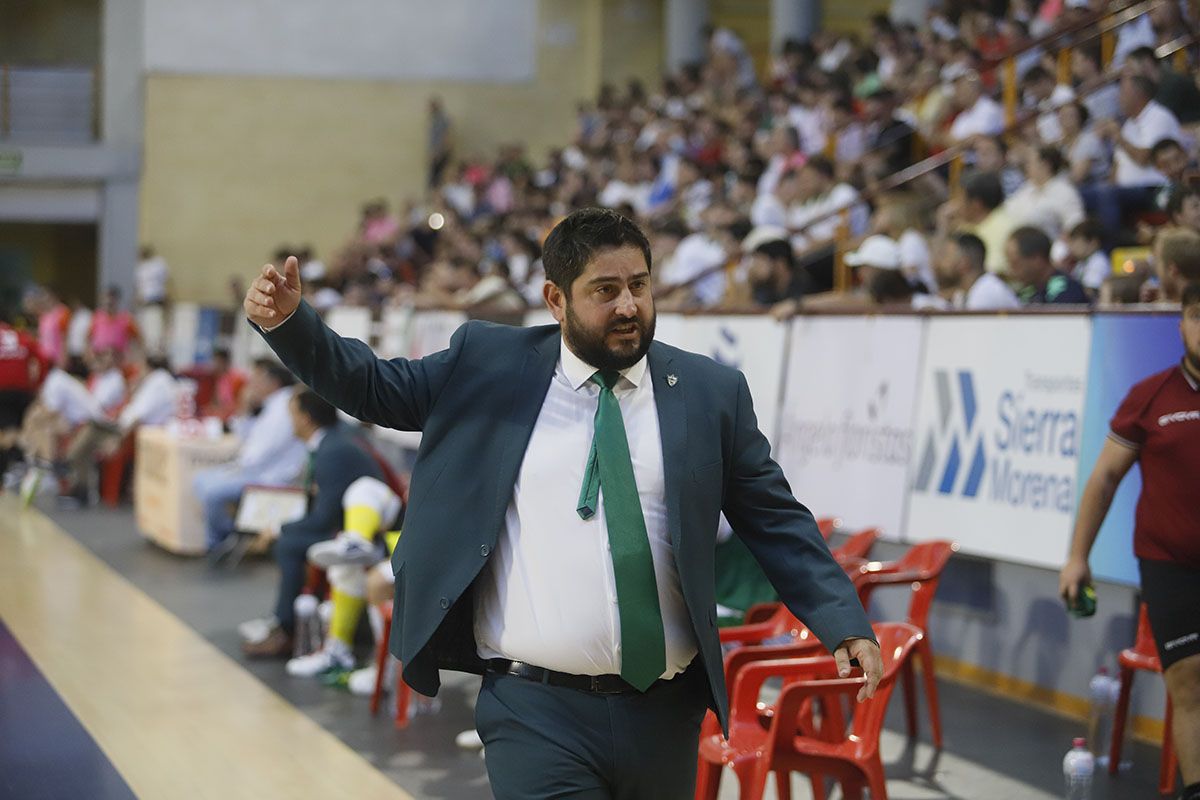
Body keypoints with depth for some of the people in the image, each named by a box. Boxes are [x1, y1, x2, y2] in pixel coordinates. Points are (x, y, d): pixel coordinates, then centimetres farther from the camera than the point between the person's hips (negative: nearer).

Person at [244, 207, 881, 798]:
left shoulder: (712, 392, 5)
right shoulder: (489, 365, 5)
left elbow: (777, 523, 7)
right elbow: (374, 387, 13)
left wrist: (844, 624, -5)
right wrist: (289, 321, -3)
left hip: (664, 716, 2)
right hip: (535, 714, -2)